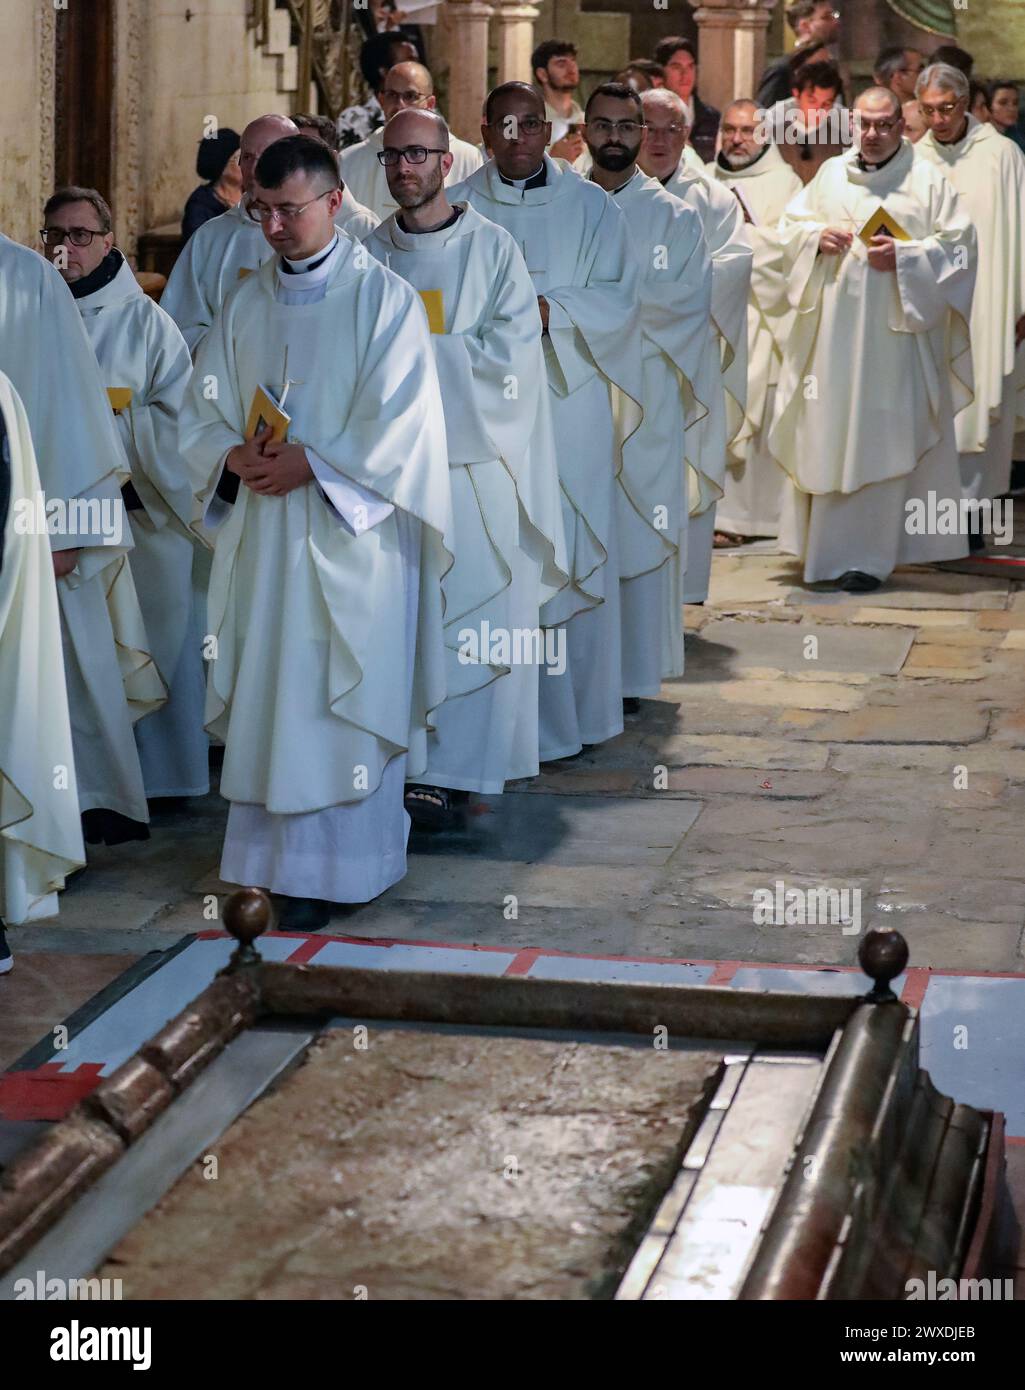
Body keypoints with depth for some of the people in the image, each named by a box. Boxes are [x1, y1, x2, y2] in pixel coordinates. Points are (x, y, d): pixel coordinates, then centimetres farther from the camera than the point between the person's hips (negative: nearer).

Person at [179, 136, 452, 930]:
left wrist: (311, 464, -18)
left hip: (349, 537, -5)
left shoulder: (384, 300, -4)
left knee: (336, 700, -3)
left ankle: (334, 870, 3)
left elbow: (400, 425, -11)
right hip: (260, 533, 5)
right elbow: (201, 412, 11)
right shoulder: (245, 304, 12)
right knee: (266, 698, 6)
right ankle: (274, 856, 16)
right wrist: (234, 456, -10)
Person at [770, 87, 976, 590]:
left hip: (893, 329, -4)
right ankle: (825, 544, 15)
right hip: (832, 327, 4)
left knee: (880, 442, -5)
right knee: (828, 434, 5)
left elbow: (958, 243, -4)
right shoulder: (830, 174, 12)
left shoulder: (927, 181, 0)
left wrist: (904, 255, -17)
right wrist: (816, 237, -5)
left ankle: (866, 556, -1)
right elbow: (790, 225, 17)